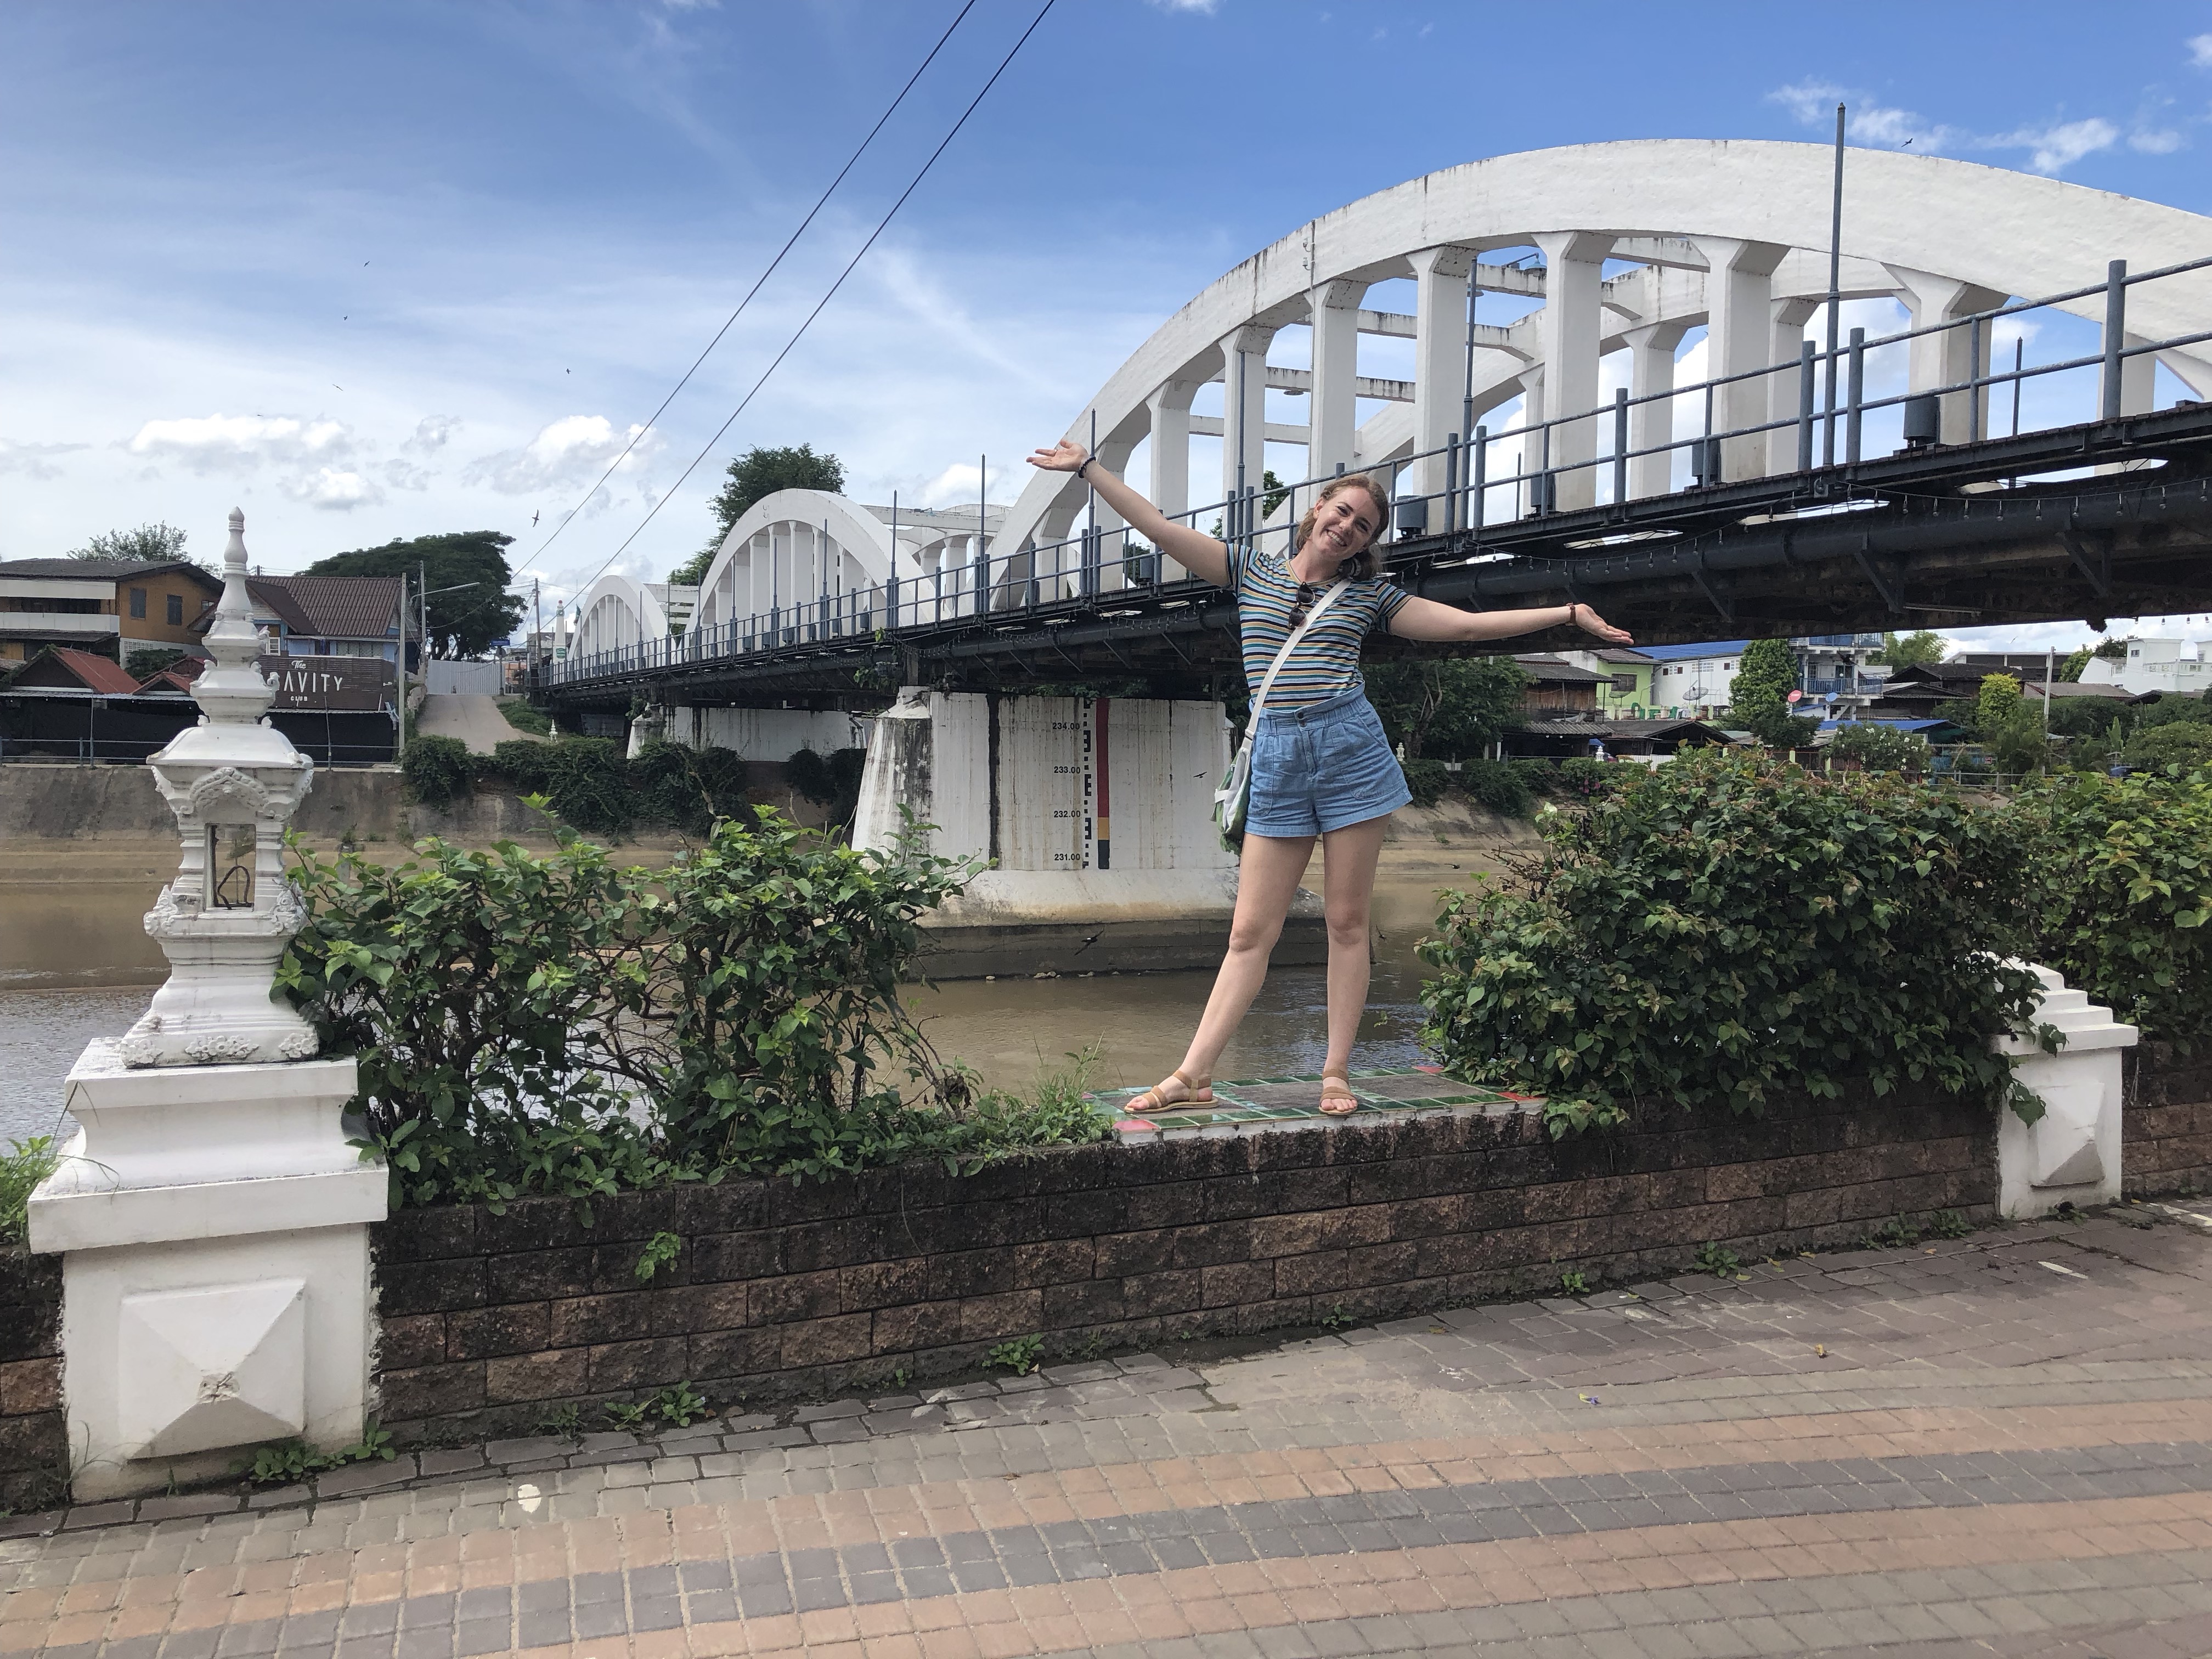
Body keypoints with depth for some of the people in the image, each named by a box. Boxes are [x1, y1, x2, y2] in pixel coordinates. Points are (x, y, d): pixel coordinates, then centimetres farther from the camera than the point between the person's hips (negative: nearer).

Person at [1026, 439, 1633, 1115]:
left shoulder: (1370, 595, 11)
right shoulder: (1252, 572, 12)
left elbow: (1471, 624, 11)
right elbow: (1159, 527, 8)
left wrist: (1569, 613, 6)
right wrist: (1088, 468, 5)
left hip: (1351, 750, 0)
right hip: (1277, 760, 0)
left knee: (1347, 921, 2)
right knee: (1250, 932, -1)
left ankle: (1336, 1074, 10)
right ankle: (1194, 1076, 3)